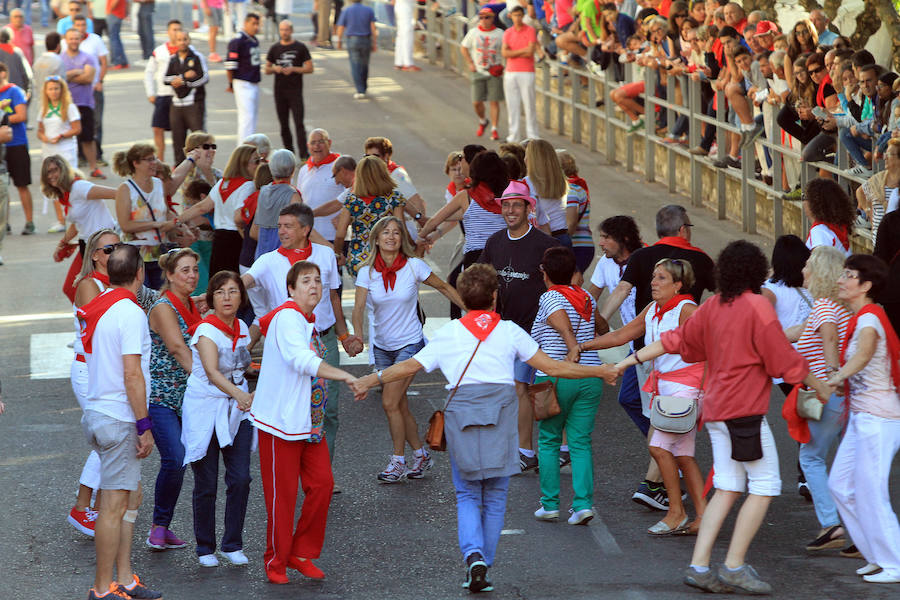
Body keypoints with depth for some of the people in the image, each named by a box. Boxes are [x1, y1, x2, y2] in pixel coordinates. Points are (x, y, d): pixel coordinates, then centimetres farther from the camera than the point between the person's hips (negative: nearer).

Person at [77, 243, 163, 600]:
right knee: (114, 504, -5)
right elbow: (132, 374, -20)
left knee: (131, 496, 16)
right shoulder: (130, 312, -16)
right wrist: (144, 426, -16)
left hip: (96, 411, 9)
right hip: (119, 419, -9)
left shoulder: (95, 310, 11)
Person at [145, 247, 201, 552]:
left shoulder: (193, 307, 13)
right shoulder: (163, 307, -11)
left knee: (177, 462, 6)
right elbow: (177, 347, -21)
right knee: (175, 458, -17)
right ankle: (159, 525, -4)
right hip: (160, 395, -8)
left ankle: (161, 527, 14)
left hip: (185, 396, 8)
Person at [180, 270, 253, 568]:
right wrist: (238, 393, -42)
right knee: (206, 484, 0)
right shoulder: (206, 331, -16)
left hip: (237, 409, 5)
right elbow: (212, 371, -30)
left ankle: (233, 545, 9)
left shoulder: (242, 328, 4)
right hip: (205, 410, -5)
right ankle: (205, 548, 15)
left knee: (240, 478, -4)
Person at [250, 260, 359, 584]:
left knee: (322, 484, 2)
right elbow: (303, 360, -32)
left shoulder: (308, 320, 11)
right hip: (281, 420, -8)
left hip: (309, 420, 8)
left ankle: (302, 554, 16)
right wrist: (346, 376, -39)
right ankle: (276, 562, 13)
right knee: (282, 493, -1)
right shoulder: (287, 318, -16)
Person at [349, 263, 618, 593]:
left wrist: (371, 379, 18)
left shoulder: (447, 334, 8)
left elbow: (410, 366, 6)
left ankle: (473, 555, -14)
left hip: (460, 410, 1)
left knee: (467, 495, 9)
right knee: (495, 497, 10)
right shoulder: (509, 331, 7)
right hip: (500, 410, 0)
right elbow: (552, 367, 8)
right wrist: (597, 371, 19)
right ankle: (484, 565, 9)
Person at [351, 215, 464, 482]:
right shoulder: (367, 271, -6)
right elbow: (359, 307, -14)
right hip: (382, 347, 4)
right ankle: (421, 455, 27)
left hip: (409, 344, -4)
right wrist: (358, 336, -32)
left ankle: (398, 461, 0)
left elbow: (443, 287, 4)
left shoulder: (414, 266, -10)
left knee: (390, 402, -13)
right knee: (400, 405, 10)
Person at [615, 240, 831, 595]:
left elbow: (675, 340, 13)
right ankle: (734, 567, -3)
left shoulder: (713, 307, 8)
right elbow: (784, 360, -10)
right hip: (745, 410, -8)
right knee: (764, 486, -1)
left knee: (727, 489, 10)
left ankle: (699, 566, 4)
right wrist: (818, 387, 4)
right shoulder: (758, 307, -12)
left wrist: (630, 360, 22)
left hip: (716, 408, 8)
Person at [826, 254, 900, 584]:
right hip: (861, 416, 10)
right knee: (840, 485, 11)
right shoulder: (861, 318, 13)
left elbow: (863, 354, -37)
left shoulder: (868, 319, -17)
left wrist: (832, 380, -47)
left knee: (869, 492, -6)